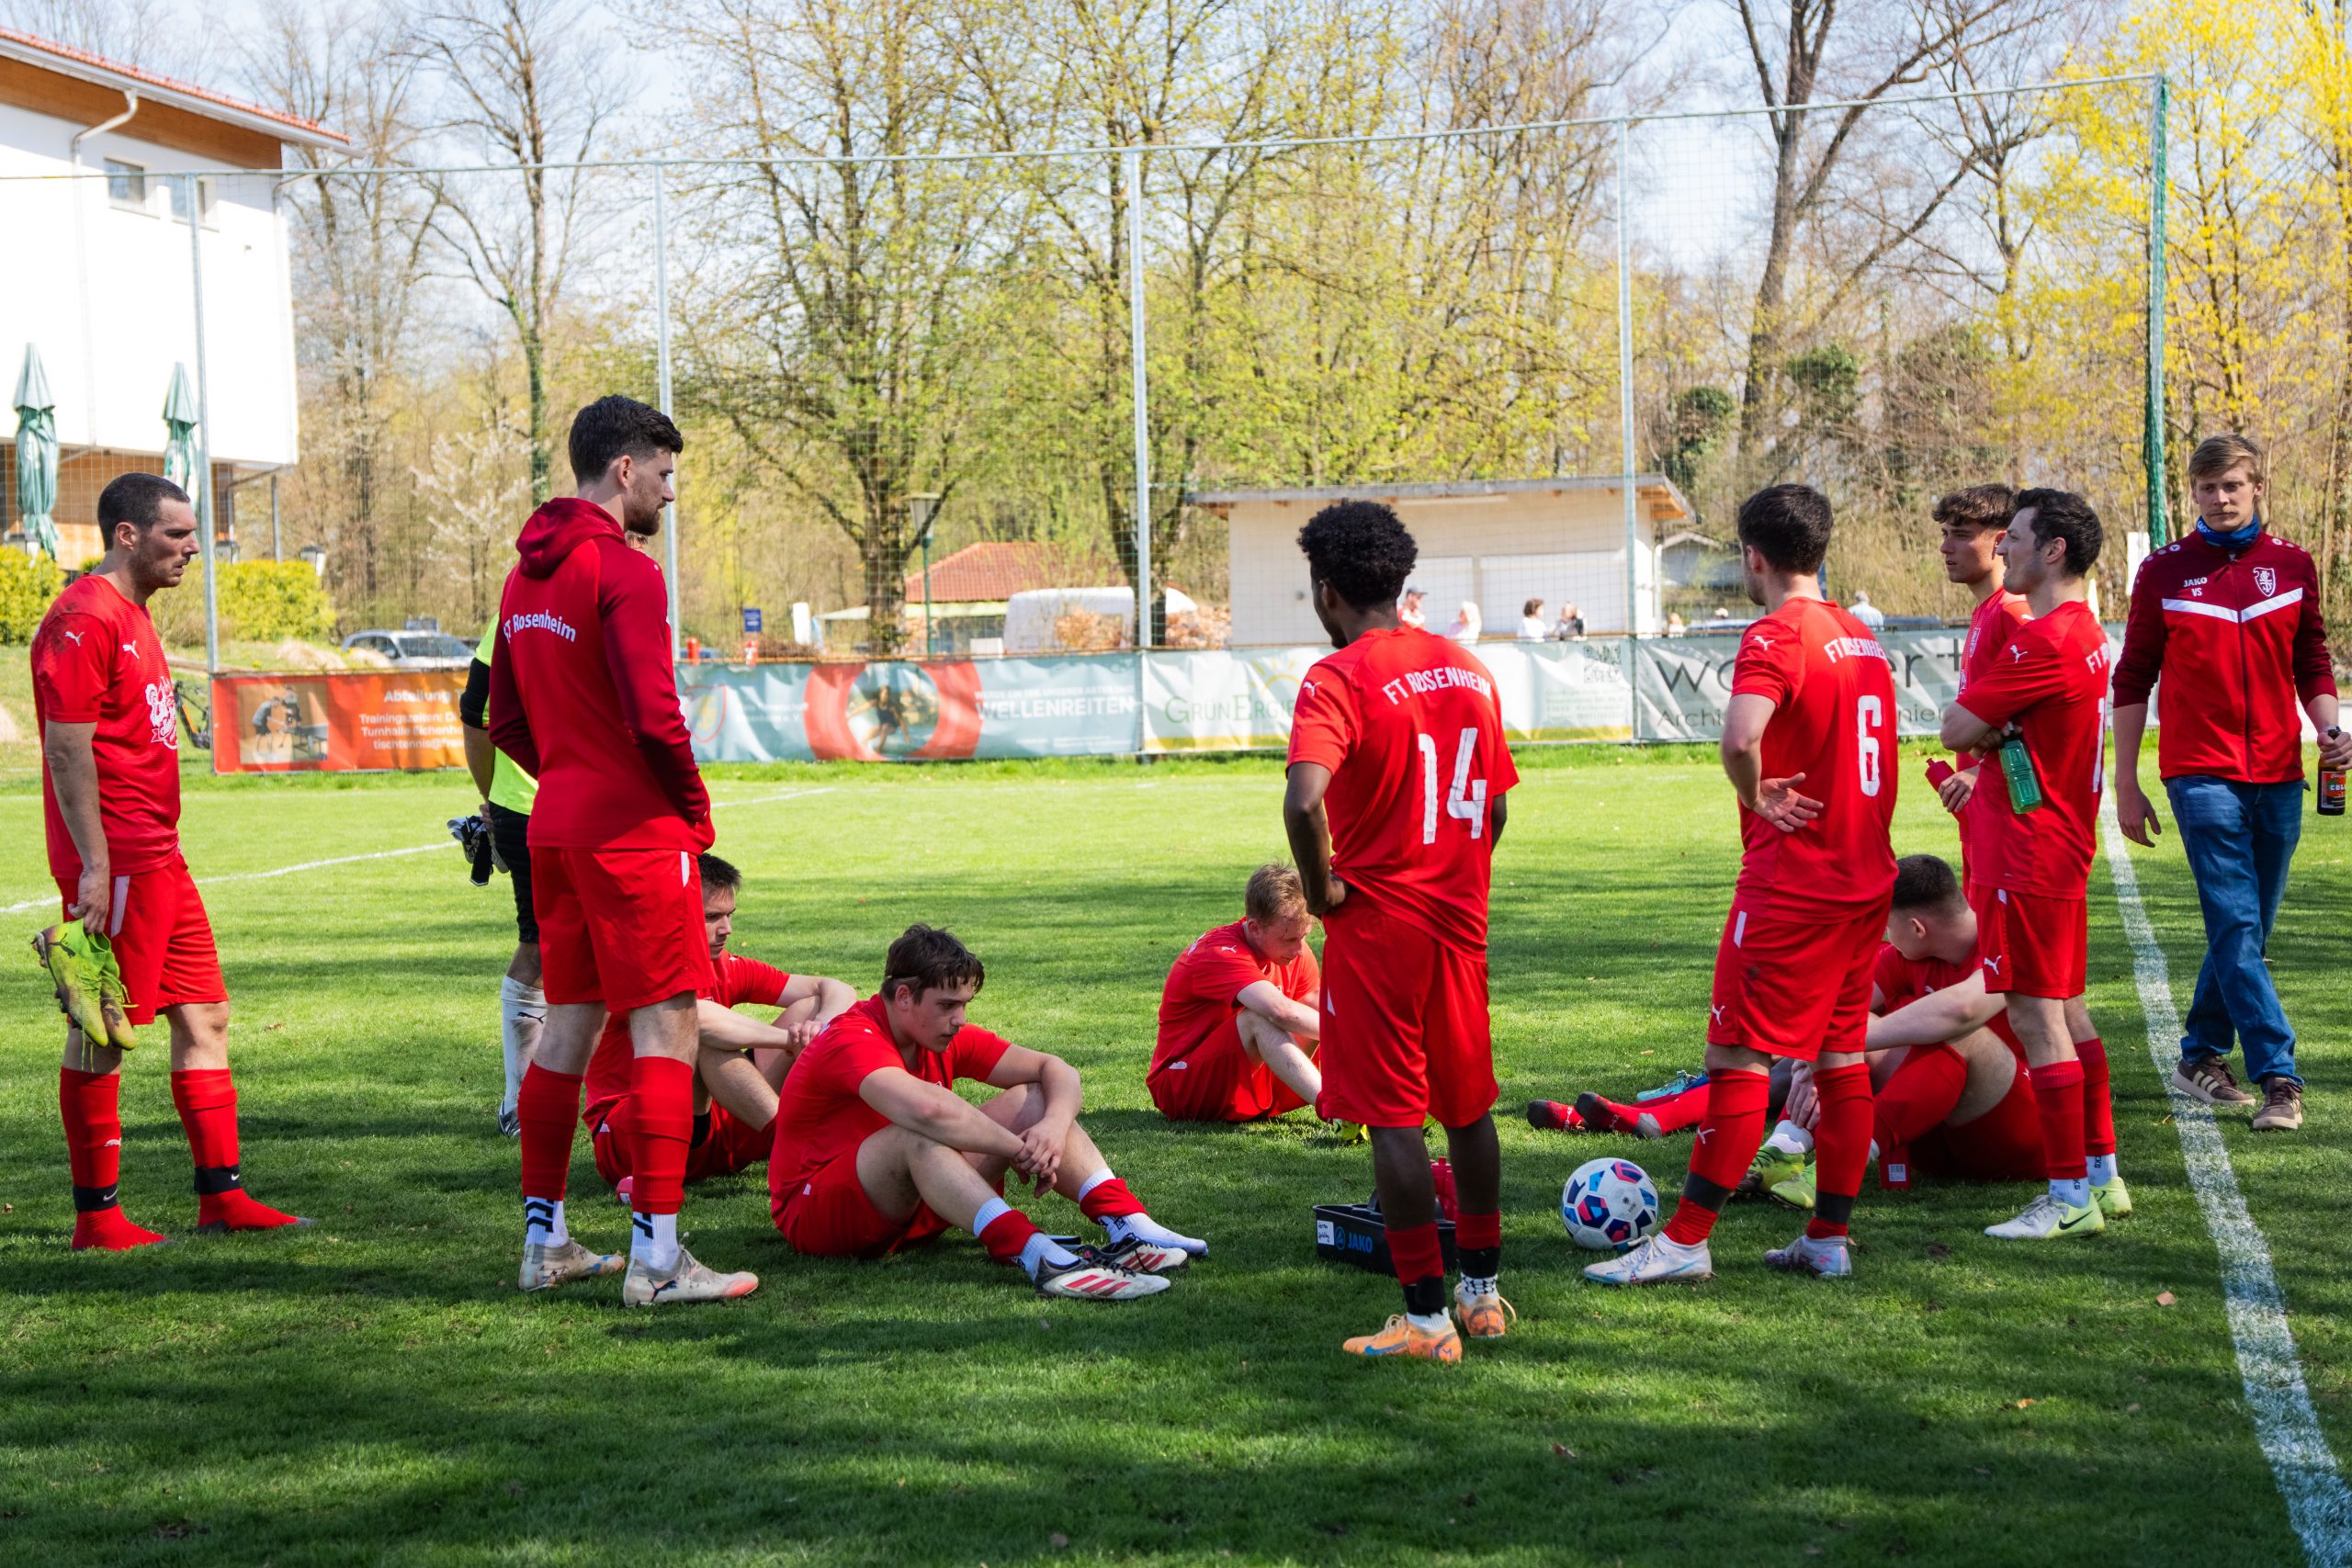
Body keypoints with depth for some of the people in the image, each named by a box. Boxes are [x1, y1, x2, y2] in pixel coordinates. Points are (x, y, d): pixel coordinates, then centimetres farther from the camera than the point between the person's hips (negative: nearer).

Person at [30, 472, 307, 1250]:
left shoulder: (132, 616, 18)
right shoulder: (84, 621, -13)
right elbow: (67, 751, -18)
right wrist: (93, 868, -22)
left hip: (159, 861, 10)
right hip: (115, 865, -10)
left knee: (204, 1016, 10)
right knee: (101, 1035, -3)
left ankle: (222, 1194, 15)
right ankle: (97, 1217, 4)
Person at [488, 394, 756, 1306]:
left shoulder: (525, 577, 13)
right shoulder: (624, 572, -14)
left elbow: (505, 723, 18)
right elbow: (654, 716, -20)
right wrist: (694, 811, -6)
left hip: (556, 826, 9)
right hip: (634, 832, -9)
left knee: (568, 1026, 14)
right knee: (666, 1031, -6)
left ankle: (545, 1241, 20)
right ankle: (655, 1257, -8)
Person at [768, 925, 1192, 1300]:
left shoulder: (946, 1036, 2)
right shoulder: (854, 1040, -24)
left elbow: (1054, 1070, 2)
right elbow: (927, 1108, -44)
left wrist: (1055, 1125, -21)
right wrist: (1020, 1150, -32)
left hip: (910, 1207, 8)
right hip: (814, 1217, -8)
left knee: (1033, 1100, -3)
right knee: (918, 1135, -39)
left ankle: (1130, 1227, -23)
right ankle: (1038, 1258, -55)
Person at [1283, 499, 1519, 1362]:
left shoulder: (1338, 680, -14)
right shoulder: (1468, 669, 9)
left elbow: (1305, 800, -29)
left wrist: (1321, 886, -15)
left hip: (1376, 924, -7)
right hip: (1461, 919, 7)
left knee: (1393, 1118, -2)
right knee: (1469, 1105, 18)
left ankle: (1427, 1320, -1)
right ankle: (1483, 1292, 28)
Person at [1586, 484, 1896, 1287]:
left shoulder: (1776, 636, -15)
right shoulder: (1863, 638, 13)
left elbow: (1741, 738, -32)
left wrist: (1756, 798, -15)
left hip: (1792, 884, -8)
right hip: (1866, 881, 8)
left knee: (1739, 1059, -4)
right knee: (1842, 1061, 11)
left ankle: (1685, 1241, -2)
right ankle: (1829, 1238, 15)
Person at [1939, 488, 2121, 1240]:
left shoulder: (2043, 641, -20)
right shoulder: (2085, 633, 13)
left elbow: (1958, 728, -16)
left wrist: (1989, 730, 1)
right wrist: (1999, 740, 5)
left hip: (2029, 860, -10)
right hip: (2062, 849, 10)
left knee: (2037, 1017, -7)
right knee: (2067, 1012, 16)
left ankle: (2070, 1197, -5)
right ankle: (2099, 1174, 23)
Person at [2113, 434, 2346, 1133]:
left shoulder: (2292, 566, 7)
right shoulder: (2165, 571, 1)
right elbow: (2133, 681, 4)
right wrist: (2126, 785, 1)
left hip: (2278, 774, 3)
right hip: (2202, 773, -3)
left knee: (2246, 928, 10)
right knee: (2236, 925, -12)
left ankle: (2201, 1056, 25)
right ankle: (2279, 1079, -14)